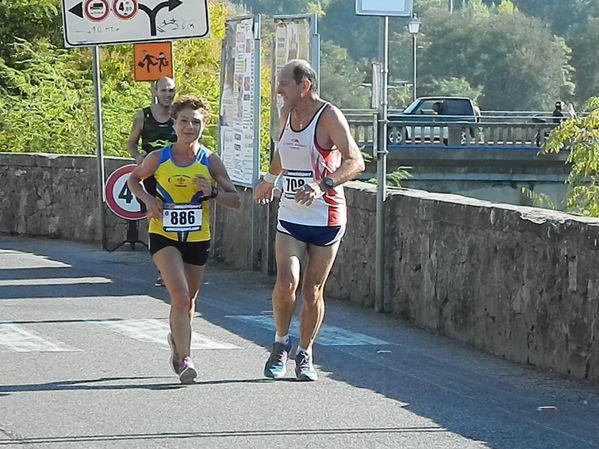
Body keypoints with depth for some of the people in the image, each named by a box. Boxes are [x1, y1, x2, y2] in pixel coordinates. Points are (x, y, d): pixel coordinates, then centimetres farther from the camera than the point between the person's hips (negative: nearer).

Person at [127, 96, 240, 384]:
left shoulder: (210, 161, -4)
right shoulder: (158, 158, -4)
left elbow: (235, 201, -1)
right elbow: (133, 179, 14)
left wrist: (213, 192, -21)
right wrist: (148, 199, -5)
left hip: (198, 238, 2)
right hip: (163, 235, -2)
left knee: (188, 302, 15)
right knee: (180, 295, -21)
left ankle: (177, 339, 47)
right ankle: (185, 359, -22)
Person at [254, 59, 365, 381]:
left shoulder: (329, 117, -14)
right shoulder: (286, 113, 6)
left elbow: (356, 162, -24)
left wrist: (323, 185, -38)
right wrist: (269, 180, 42)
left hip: (326, 217, -4)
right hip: (289, 216, 4)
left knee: (313, 290, 2)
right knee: (286, 282, -13)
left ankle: (304, 354, 18)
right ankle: (281, 343, 8)